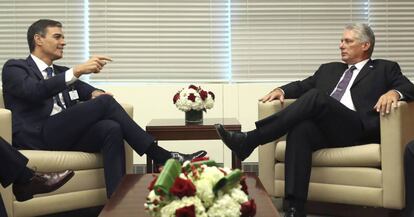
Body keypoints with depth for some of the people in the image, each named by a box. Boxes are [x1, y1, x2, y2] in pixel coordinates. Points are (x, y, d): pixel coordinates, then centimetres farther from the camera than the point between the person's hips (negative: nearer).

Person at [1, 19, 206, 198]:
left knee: (112, 129, -28)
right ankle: (164, 158, -21)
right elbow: (35, 91, -15)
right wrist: (77, 70, -24)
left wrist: (96, 93, -8)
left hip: (68, 133, 6)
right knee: (105, 103, -22)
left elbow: (86, 91, 18)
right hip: (38, 136, -6)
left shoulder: (62, 72, 29)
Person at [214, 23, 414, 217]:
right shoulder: (328, 69, 34)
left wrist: (394, 93, -16)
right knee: (300, 128, -33)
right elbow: (302, 86, 30)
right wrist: (282, 90, 8)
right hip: (324, 129, 4)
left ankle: (249, 140, -35)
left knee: (316, 96, -30)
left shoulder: (385, 69, 21)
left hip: (358, 128, -4)